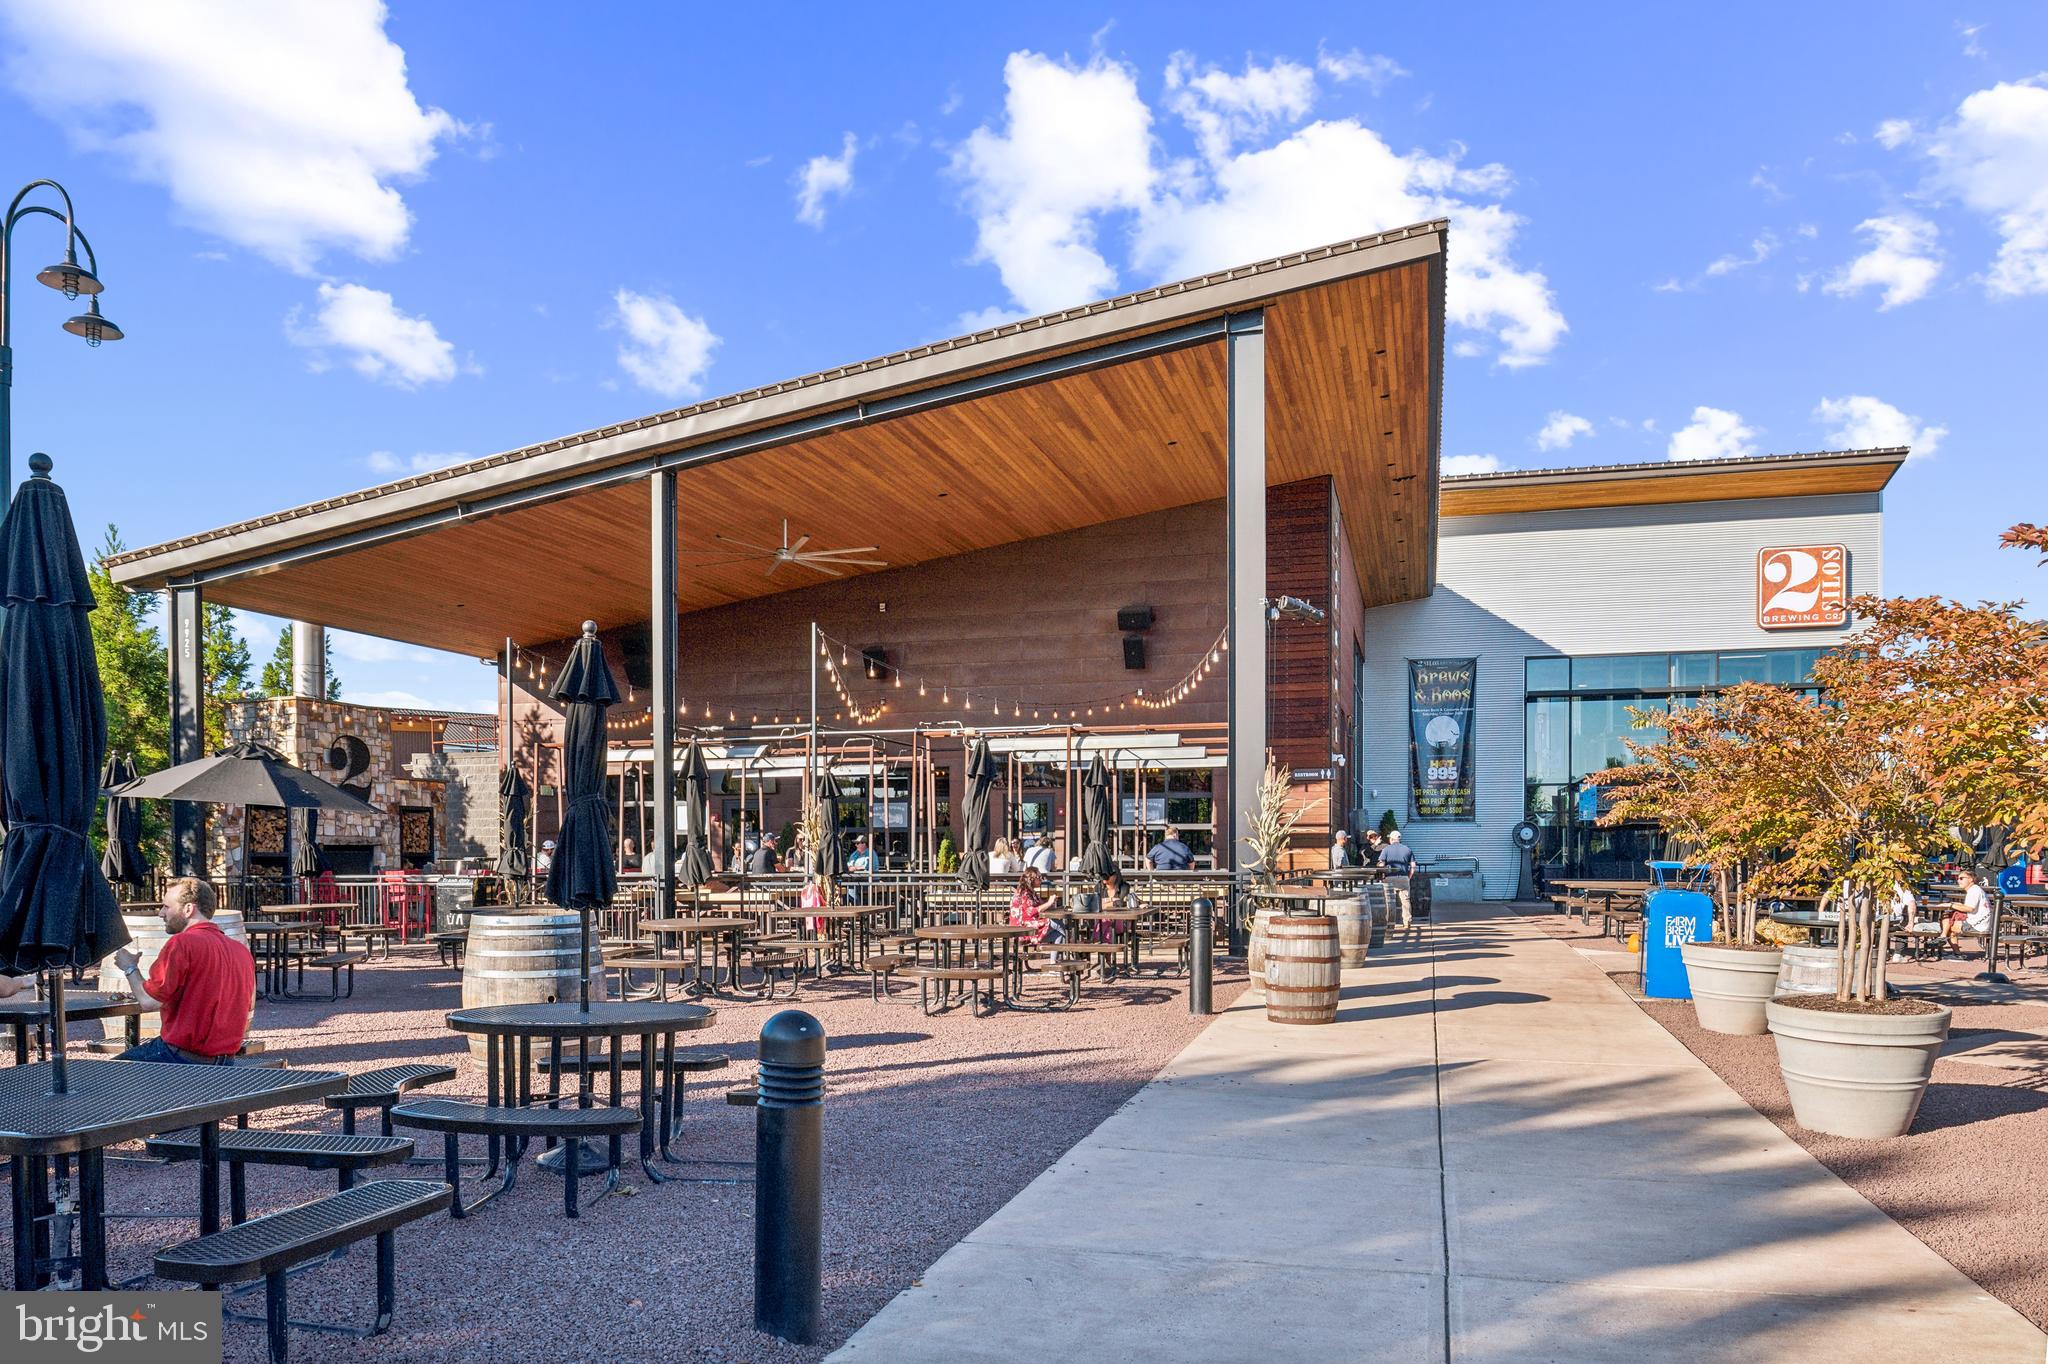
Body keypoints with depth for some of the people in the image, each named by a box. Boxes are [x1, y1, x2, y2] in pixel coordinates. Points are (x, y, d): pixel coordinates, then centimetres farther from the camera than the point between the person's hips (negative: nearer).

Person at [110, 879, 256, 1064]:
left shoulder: (181, 943, -14)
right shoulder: (241, 950, 6)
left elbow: (149, 1003, -13)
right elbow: (249, 1005, 14)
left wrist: (129, 968, 3)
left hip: (183, 1055, -7)